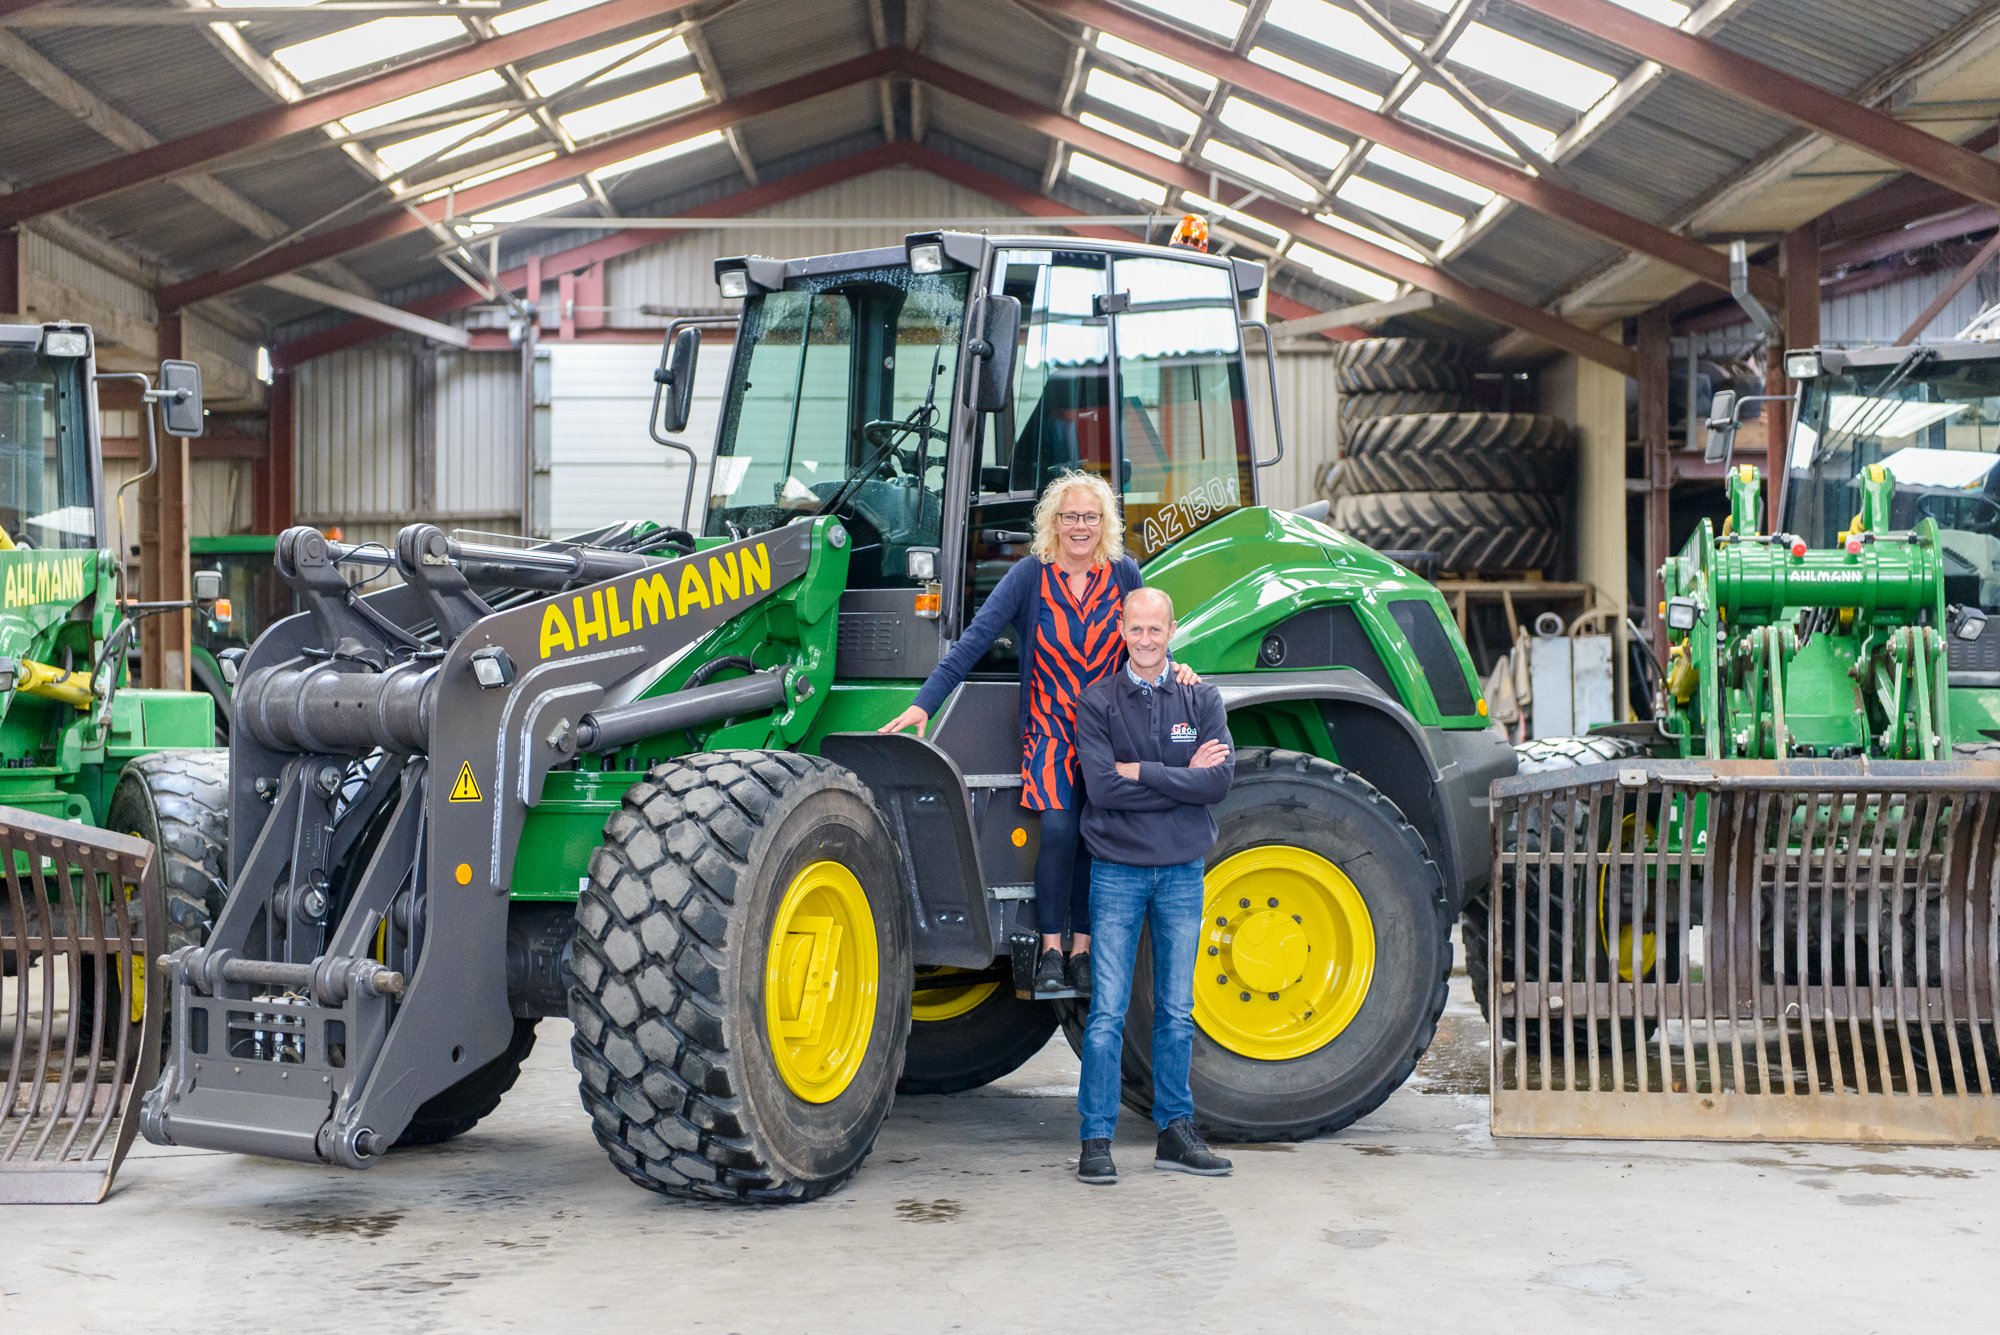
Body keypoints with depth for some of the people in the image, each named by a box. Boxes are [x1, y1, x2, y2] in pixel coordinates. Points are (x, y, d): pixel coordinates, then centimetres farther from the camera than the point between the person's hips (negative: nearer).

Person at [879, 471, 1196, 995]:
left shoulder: (1123, 573, 0)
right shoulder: (1032, 573, -6)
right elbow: (977, 637, -11)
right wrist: (925, 702, -17)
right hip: (1049, 725, -2)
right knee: (1059, 827, -17)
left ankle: (1081, 950, 11)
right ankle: (1050, 949, -5)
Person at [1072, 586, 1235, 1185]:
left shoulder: (1201, 699, 5)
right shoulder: (1097, 702, -1)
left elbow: (1219, 780, -9)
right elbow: (1102, 786, -15)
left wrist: (1141, 771, -13)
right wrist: (1181, 777, -12)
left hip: (1183, 871, 2)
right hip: (1117, 870, -2)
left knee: (1177, 1012, 9)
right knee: (1108, 1011, -2)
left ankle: (1176, 1131, 19)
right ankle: (1096, 1139, 3)